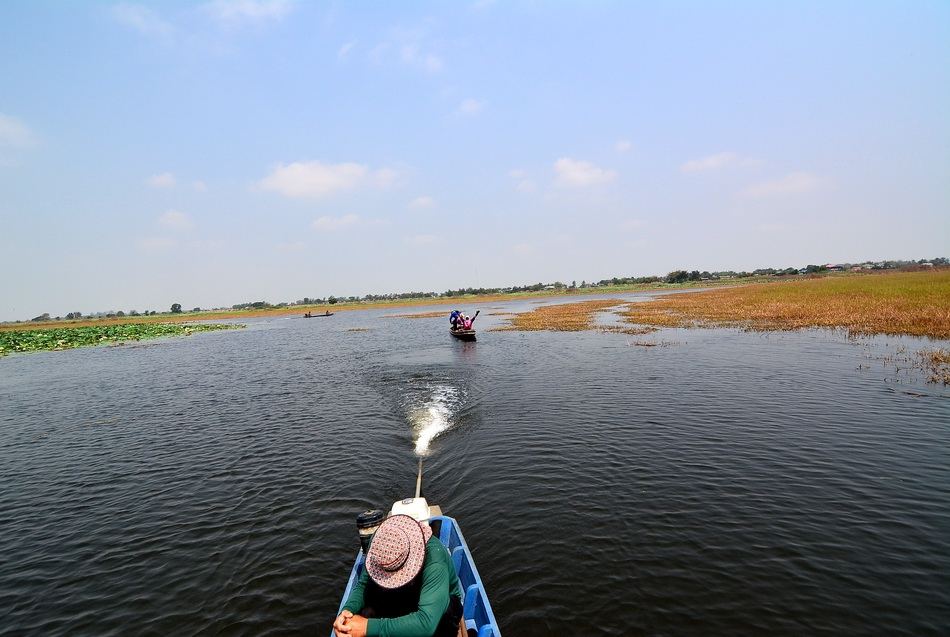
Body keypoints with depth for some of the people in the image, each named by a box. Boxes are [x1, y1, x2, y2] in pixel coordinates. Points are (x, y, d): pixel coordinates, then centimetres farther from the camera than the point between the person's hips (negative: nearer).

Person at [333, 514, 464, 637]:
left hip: (442, 603, -4)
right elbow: (363, 584, -16)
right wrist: (347, 610, -38)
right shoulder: (382, 540, -23)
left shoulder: (435, 563, -40)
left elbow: (427, 623, -49)